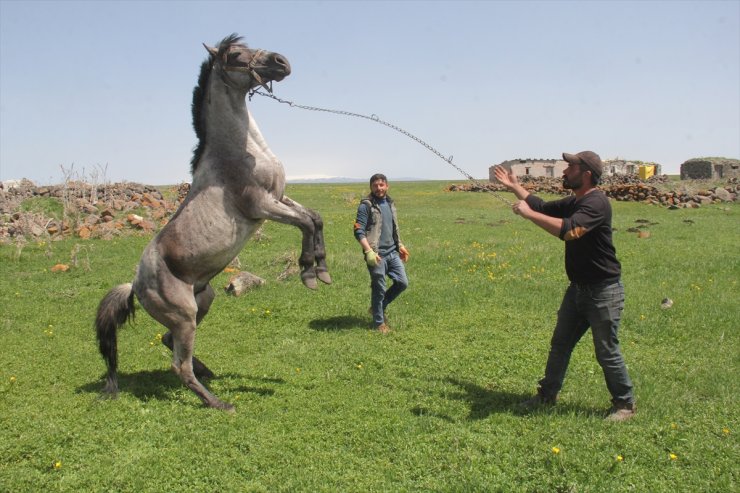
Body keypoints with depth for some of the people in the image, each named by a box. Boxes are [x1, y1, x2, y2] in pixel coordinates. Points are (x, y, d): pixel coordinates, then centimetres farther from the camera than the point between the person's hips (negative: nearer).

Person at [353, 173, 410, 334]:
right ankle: (379, 322, 19)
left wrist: (400, 245, 21)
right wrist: (369, 251, -24)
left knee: (402, 283, 7)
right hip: (377, 255, -7)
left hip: (392, 252, 7)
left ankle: (379, 307, 27)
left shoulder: (390, 203, 13)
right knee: (379, 289, 2)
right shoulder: (366, 206, -10)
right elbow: (359, 232, -15)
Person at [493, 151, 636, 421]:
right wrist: (515, 186, 25)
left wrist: (528, 213, -31)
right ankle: (547, 394, 29)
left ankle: (625, 404, 20)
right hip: (578, 288, 9)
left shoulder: (596, 202, -21)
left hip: (603, 291, -9)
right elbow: (543, 207, 25)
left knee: (607, 352, 2)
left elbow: (569, 230, -36)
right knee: (560, 344, 16)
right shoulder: (573, 202, 8)